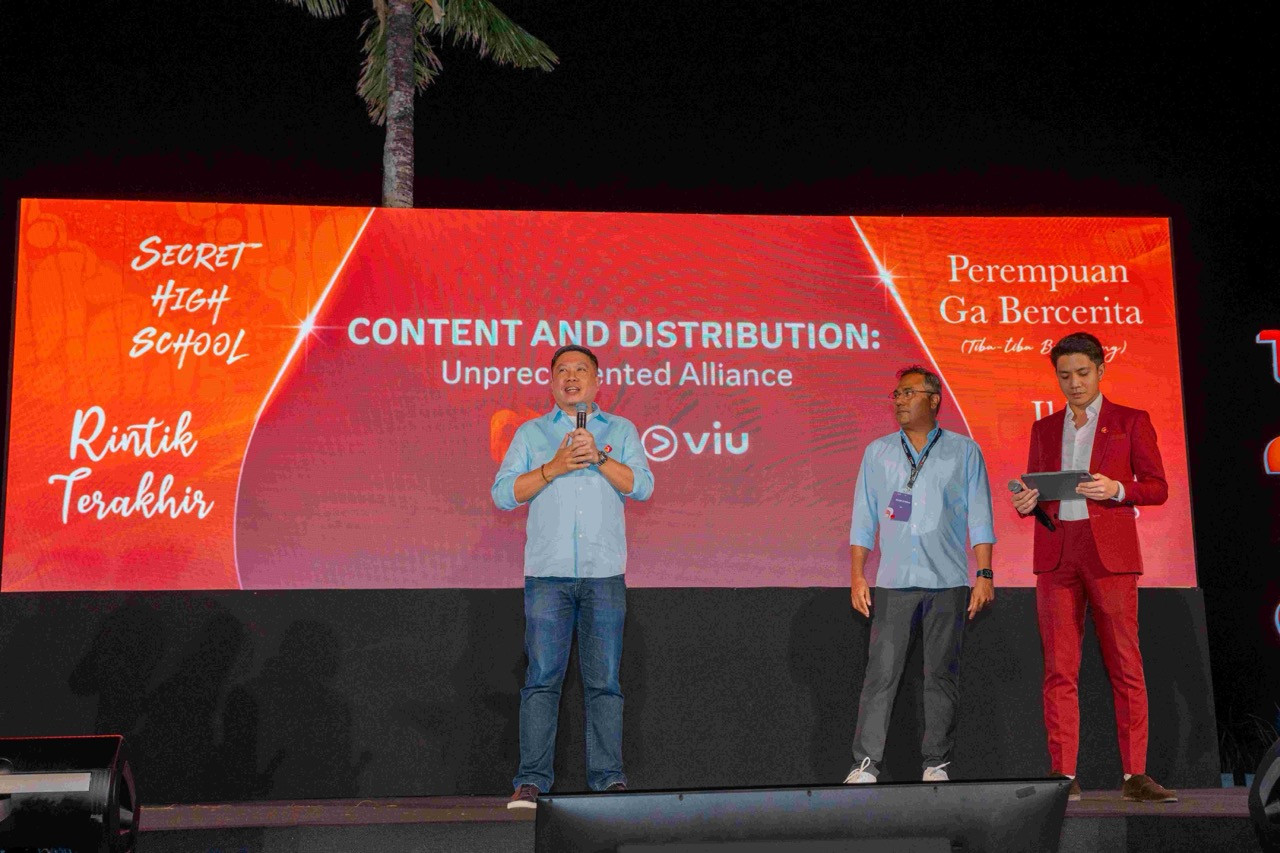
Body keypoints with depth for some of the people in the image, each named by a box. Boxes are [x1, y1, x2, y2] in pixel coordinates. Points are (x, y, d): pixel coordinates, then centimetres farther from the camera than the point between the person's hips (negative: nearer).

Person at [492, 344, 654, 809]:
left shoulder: (621, 430, 14)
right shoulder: (531, 433, 14)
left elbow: (641, 486, 0)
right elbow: (504, 492, 3)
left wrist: (598, 457, -13)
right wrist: (554, 466, -9)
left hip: (605, 575, 0)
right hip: (547, 574, 0)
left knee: (605, 681, 1)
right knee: (542, 678, -4)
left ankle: (609, 778, 6)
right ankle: (531, 781, -1)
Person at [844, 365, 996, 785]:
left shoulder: (964, 451, 7)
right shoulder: (877, 452, 11)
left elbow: (979, 518, 5)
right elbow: (863, 519, 10)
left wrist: (984, 573, -3)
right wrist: (857, 576, 3)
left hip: (948, 581, -1)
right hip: (893, 581, 1)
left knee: (942, 674, 3)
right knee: (881, 672, -4)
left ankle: (937, 762, 12)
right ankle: (866, 762, -2)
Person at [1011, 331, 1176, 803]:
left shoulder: (1131, 421, 8)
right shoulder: (1045, 429, 18)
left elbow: (1158, 488, 3)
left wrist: (1116, 490, -15)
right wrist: (1025, 503, -5)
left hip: (1109, 551, -2)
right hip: (1056, 553, 3)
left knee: (1125, 664, -3)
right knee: (1059, 668, -1)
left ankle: (1135, 775, 3)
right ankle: (1063, 775, 1)